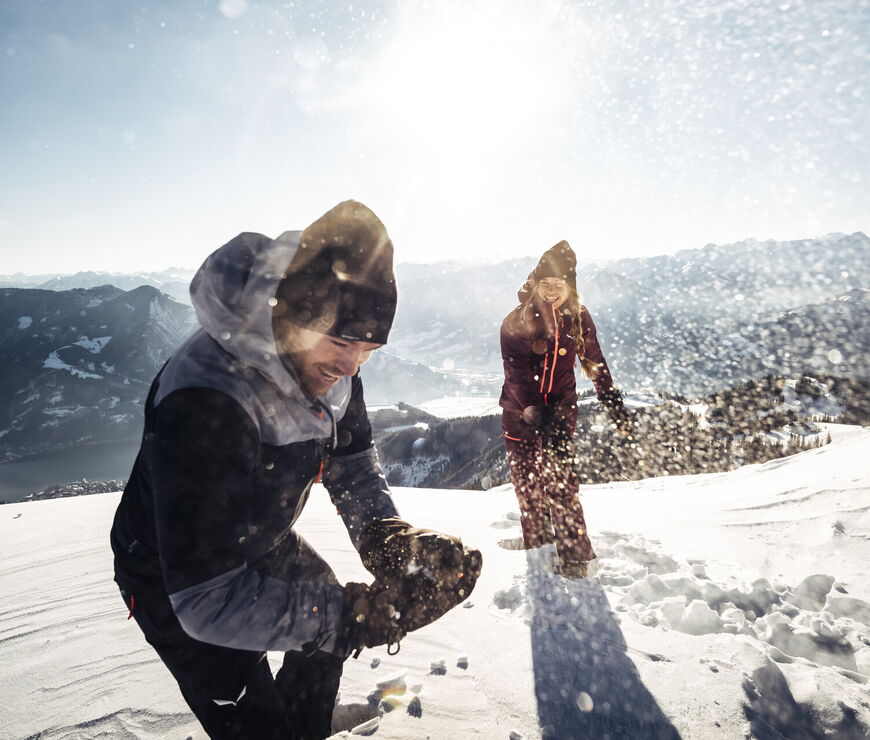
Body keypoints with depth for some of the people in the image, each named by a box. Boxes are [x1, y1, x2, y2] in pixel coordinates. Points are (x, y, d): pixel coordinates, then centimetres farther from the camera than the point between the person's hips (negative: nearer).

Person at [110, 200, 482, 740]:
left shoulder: (324, 357, -20)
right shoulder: (202, 405, -42)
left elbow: (352, 458, -7)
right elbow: (209, 602, -39)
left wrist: (387, 536, -25)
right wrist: (359, 617, -43)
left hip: (263, 541, 7)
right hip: (175, 579, -6)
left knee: (329, 625, 25)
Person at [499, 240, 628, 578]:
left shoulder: (578, 318, -4)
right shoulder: (515, 323, -12)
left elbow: (595, 363, 6)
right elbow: (518, 377, -16)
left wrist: (615, 405, 4)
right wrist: (536, 416, -24)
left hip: (561, 406, 0)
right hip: (520, 411, 0)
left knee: (559, 480, -12)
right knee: (526, 481, 11)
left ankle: (574, 555, -2)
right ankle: (535, 540, 31)